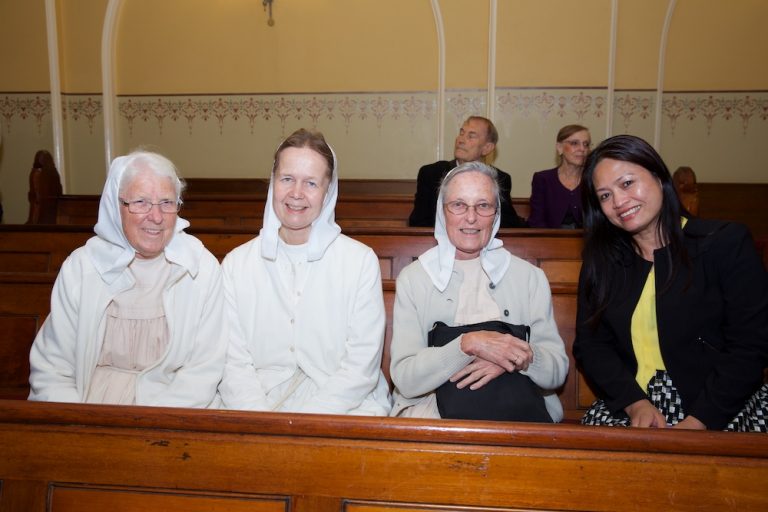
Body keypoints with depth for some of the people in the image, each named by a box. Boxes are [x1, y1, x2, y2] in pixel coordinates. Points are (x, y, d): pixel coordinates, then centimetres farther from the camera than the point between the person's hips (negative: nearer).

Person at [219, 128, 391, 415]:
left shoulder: (362, 261, -2)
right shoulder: (236, 263, 5)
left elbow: (361, 369, -6)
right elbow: (233, 363, 0)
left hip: (345, 408, -1)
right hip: (261, 405, 2)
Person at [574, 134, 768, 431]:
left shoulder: (726, 243, 0)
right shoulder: (601, 260, 10)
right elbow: (590, 344, 4)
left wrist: (697, 422, -15)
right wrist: (636, 403, -12)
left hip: (721, 408, -2)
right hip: (630, 404, 3)